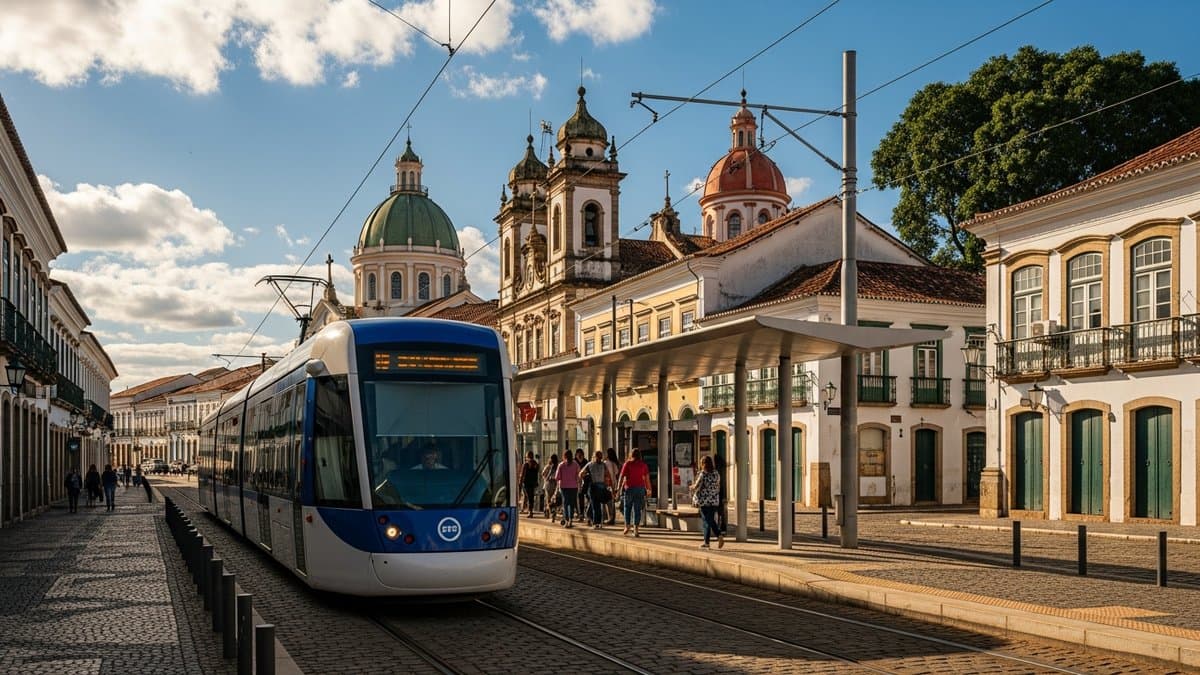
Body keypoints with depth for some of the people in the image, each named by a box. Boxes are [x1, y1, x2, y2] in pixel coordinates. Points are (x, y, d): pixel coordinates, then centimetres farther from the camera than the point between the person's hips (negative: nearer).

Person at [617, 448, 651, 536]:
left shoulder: (627, 464, -2)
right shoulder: (643, 465, 4)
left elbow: (622, 476, -6)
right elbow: (647, 478, 3)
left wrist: (618, 488, -5)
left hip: (629, 488, -1)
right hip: (640, 488, 2)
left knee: (627, 507, 15)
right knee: (637, 509, 3)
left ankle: (627, 527, 12)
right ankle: (635, 529, -4)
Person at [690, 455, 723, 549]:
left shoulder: (702, 474, -12)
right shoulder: (716, 473, 5)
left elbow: (696, 487, -13)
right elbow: (718, 487, 11)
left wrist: (691, 487, 8)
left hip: (704, 500, -5)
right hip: (714, 501, 5)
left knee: (706, 521, 1)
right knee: (712, 520, 16)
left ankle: (706, 542, 3)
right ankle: (719, 535, 1)